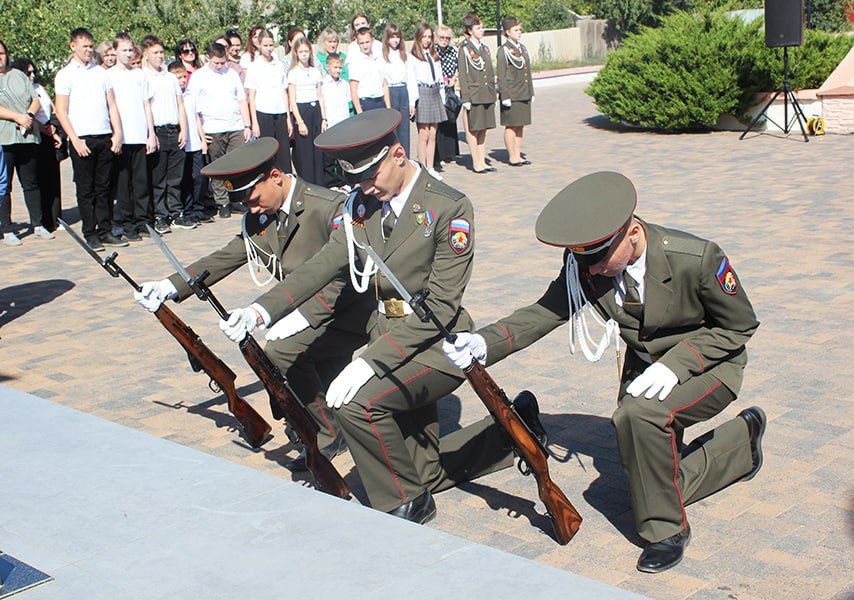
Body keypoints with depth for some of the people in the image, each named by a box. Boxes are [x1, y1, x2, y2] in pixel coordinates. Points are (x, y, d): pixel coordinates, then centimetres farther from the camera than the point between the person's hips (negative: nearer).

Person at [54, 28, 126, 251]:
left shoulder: (101, 73, 15)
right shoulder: (65, 75, 2)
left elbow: (112, 105, 15)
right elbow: (61, 111, -2)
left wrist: (117, 134, 4)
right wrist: (75, 140, -10)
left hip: (105, 138, 4)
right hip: (82, 139, -4)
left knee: (104, 188, 7)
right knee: (86, 189, 1)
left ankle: (105, 231, 12)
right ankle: (90, 234, 5)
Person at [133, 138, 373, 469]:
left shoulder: (331, 207, -19)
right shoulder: (261, 217, 5)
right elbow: (226, 257, 8)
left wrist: (302, 316, -33)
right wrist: (170, 287, -3)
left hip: (347, 316, -8)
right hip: (307, 316, 8)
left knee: (281, 351, -25)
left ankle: (326, 436, -8)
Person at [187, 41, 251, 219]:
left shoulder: (232, 74, 13)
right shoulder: (198, 77, 2)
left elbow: (242, 101, 15)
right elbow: (193, 108, -1)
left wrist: (247, 126, 7)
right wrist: (200, 134, -7)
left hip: (236, 128, 3)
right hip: (213, 131, -3)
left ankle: (236, 199, 8)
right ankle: (223, 204, 9)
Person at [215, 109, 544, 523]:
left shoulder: (449, 209, -18)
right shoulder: (361, 206, 1)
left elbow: (440, 306, -22)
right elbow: (324, 265, -6)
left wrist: (370, 362, -30)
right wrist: (261, 310, -23)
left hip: (437, 347, -7)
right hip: (389, 341, 8)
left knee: (357, 402, -31)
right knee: (427, 472, 16)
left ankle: (406, 504, -8)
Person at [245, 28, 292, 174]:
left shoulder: (279, 65, 11)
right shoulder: (254, 66, 1)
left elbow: (284, 92, 14)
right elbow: (251, 96, -1)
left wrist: (288, 118, 9)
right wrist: (254, 122, -7)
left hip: (280, 114, 3)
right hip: (263, 114, -3)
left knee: (284, 154, 2)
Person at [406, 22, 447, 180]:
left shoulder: (434, 55, 17)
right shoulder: (412, 56, -2)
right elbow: (411, 80, -7)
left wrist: (442, 99, 13)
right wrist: (412, 101, -14)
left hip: (435, 94, 6)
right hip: (422, 94, -6)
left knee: (433, 134, 5)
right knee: (423, 134, -5)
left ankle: (430, 168, 10)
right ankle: (423, 169, -1)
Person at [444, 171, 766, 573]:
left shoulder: (697, 258, -29)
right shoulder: (584, 266, -17)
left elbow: (739, 326, -17)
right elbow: (545, 312, -20)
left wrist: (675, 364, -29)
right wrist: (483, 343, -37)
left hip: (708, 365, -6)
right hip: (646, 369, 6)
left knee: (639, 414, -36)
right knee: (651, 486, 11)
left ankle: (666, 531, -13)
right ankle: (743, 436, 38)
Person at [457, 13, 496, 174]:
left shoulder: (484, 48, 14)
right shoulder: (465, 50, -6)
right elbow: (463, 76, -9)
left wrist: (493, 94, 14)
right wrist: (466, 99, -14)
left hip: (487, 96, 7)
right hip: (473, 96, -6)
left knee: (483, 129, 9)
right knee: (473, 130, -1)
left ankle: (482, 160, 15)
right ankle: (476, 162, 5)